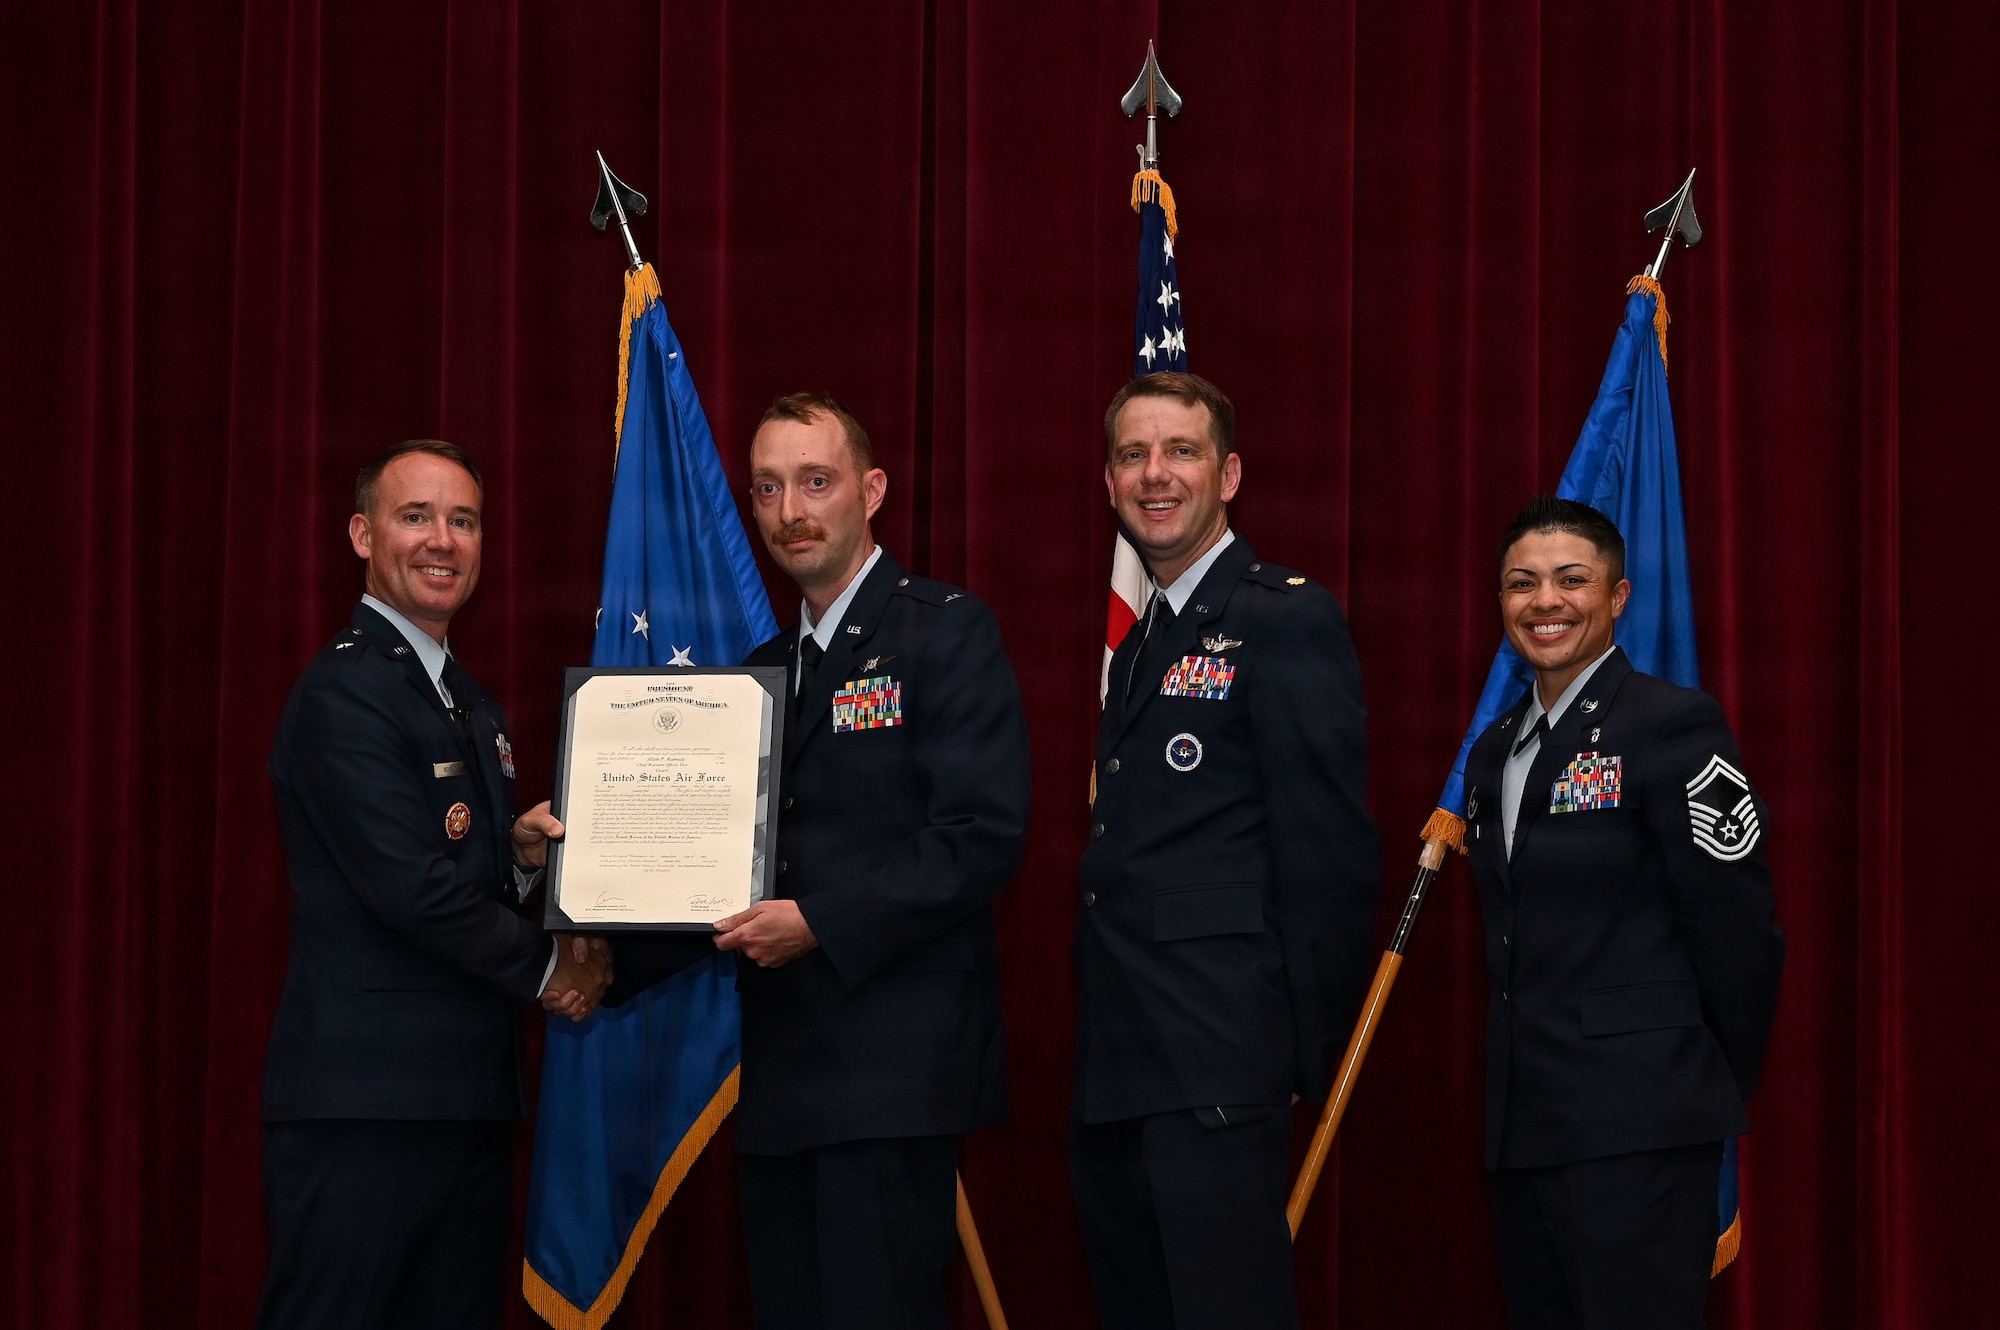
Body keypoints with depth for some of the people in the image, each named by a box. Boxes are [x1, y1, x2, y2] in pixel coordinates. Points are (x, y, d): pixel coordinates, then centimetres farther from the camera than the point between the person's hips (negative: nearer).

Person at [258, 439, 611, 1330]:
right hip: (364, 1104, -9)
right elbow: (411, 889, -18)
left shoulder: (472, 709, 18)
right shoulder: (344, 692, -11)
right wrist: (547, 966, -5)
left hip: (468, 1098, 9)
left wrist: (525, 852, 1)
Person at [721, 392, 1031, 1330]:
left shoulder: (946, 634, -4)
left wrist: (825, 924, -19)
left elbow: (983, 836, -14)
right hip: (783, 1073, 8)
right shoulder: (767, 667, 19)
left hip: (892, 1069, -8)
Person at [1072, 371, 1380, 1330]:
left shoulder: (1287, 619, -6)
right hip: (1114, 1073, 9)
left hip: (1215, 1069, -9)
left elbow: (1330, 851, -11)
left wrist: (1302, 1051, -12)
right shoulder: (1139, 645, 21)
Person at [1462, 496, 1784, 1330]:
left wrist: (1715, 1095, -2)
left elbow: (1738, 928, -10)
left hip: (1637, 1129, -8)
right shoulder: (1495, 751, 16)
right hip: (1520, 1127, 8)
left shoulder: (1673, 725, -8)